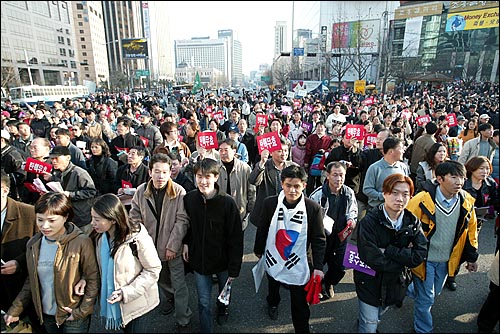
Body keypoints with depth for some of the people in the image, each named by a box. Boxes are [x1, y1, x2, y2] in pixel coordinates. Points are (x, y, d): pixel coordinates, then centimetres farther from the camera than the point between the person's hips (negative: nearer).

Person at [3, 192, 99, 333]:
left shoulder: (81, 242, -19)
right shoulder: (33, 244, -3)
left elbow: (93, 280, -15)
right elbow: (31, 281, 8)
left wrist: (82, 312, -15)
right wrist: (15, 310, 4)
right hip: (46, 315, 5)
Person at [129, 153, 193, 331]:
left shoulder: (179, 192, -18)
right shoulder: (141, 191, -7)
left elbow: (182, 221, -17)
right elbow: (135, 218, 0)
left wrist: (173, 246, -18)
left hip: (173, 248, -4)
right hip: (151, 245, 4)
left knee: (178, 283, 8)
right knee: (161, 278, 25)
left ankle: (183, 319, 26)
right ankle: (168, 298, 54)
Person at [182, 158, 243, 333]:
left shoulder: (227, 202, -23)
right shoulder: (189, 198, -12)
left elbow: (236, 238, -17)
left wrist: (234, 268, -15)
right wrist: (186, 242, -2)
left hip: (222, 260, -1)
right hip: (199, 259, 1)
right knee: (204, 302, 10)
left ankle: (222, 308, 58)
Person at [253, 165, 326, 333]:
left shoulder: (313, 208, -19)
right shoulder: (270, 203, -17)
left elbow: (319, 239, -12)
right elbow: (262, 229, -3)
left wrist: (318, 266, -16)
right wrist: (258, 250, 8)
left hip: (298, 264, -2)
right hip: (273, 259, 3)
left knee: (300, 303, 9)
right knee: (273, 286, 31)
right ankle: (273, 303, 63)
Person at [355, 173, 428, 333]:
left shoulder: (413, 222, -8)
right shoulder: (369, 222, -24)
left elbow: (420, 255, -19)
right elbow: (373, 260, -29)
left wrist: (388, 251, -26)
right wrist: (405, 258, -19)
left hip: (396, 284, 5)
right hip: (370, 284, -4)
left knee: (377, 316, 29)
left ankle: (364, 321, 57)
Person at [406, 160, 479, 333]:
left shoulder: (467, 201, -8)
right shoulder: (422, 200, -25)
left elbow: (471, 230, 7)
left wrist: (472, 257, 12)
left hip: (446, 260, 6)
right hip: (424, 259, -5)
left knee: (434, 292, 23)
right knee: (426, 298, 5)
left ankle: (407, 291, 52)